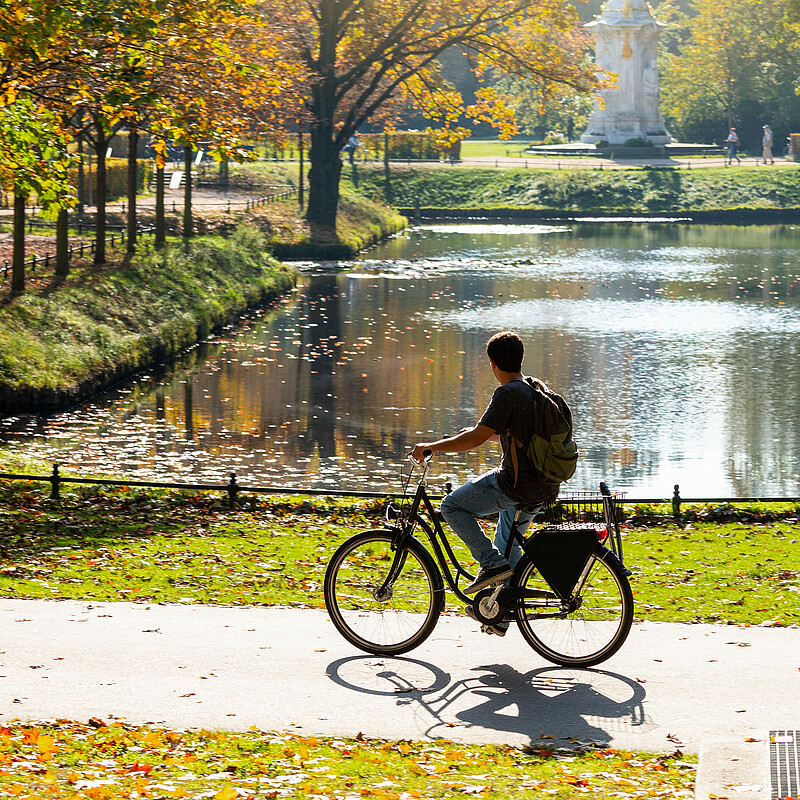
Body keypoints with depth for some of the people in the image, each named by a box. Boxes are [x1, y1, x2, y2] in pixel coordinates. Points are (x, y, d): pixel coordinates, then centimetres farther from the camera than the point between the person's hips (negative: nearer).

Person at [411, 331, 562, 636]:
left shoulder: (508, 394, -16)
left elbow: (476, 438, -19)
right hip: (545, 487, 9)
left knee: (452, 506, 3)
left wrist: (430, 447, -10)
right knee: (508, 542, 25)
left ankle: (492, 563, -3)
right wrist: (477, 434, 32)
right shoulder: (536, 387, 11)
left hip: (517, 484, -9)